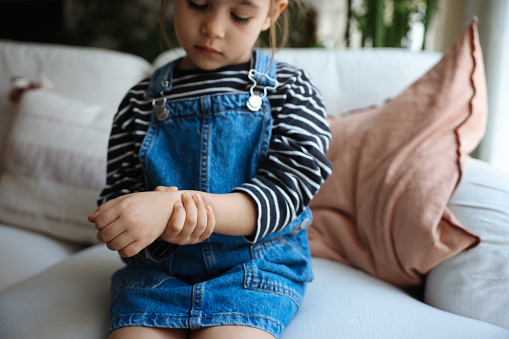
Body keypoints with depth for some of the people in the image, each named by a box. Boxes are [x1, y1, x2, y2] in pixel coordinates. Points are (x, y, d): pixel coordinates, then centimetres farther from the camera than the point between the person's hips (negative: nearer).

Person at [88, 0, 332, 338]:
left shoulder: (292, 91, 0)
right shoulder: (142, 101, 6)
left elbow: (281, 196, -12)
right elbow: (117, 201, 3)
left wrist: (172, 206, -27)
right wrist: (162, 224, -23)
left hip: (255, 264, -1)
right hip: (158, 266, 2)